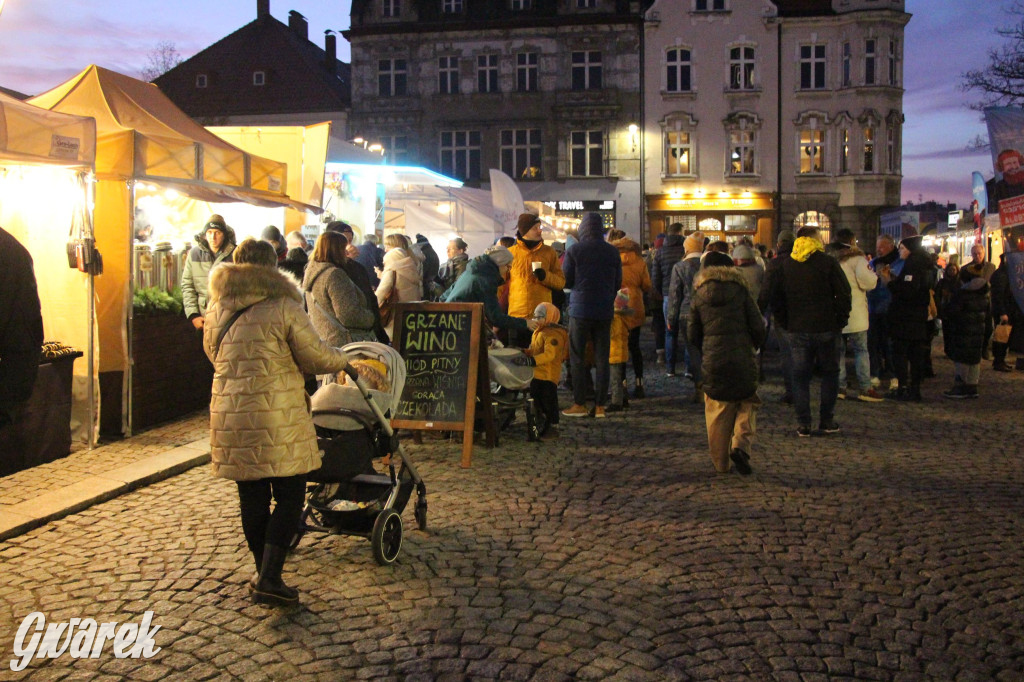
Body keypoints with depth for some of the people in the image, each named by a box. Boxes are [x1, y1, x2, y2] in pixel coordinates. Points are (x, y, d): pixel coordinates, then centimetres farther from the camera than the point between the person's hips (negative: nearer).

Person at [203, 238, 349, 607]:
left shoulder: (216, 310, 11)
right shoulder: (283, 307, -6)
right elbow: (316, 358, -4)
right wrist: (343, 358, 16)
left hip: (229, 415, 5)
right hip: (277, 418, -5)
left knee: (252, 497, 14)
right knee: (289, 496, 4)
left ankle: (264, 576, 25)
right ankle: (269, 579, -2)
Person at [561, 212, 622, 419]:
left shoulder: (574, 250, -7)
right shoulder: (613, 252, 1)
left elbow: (566, 281, -4)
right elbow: (618, 284, 7)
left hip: (580, 310, -3)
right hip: (604, 311, 3)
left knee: (577, 358, 5)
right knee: (602, 359, 7)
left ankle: (579, 404, 6)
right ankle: (600, 406, 8)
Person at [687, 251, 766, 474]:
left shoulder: (699, 296, 4)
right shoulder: (741, 291, 1)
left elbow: (692, 334, 5)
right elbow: (757, 326, 0)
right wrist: (754, 347, 19)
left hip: (712, 362, 1)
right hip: (742, 360, -1)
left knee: (717, 411, 10)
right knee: (747, 403, 15)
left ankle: (720, 462, 14)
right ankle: (741, 445, -7)